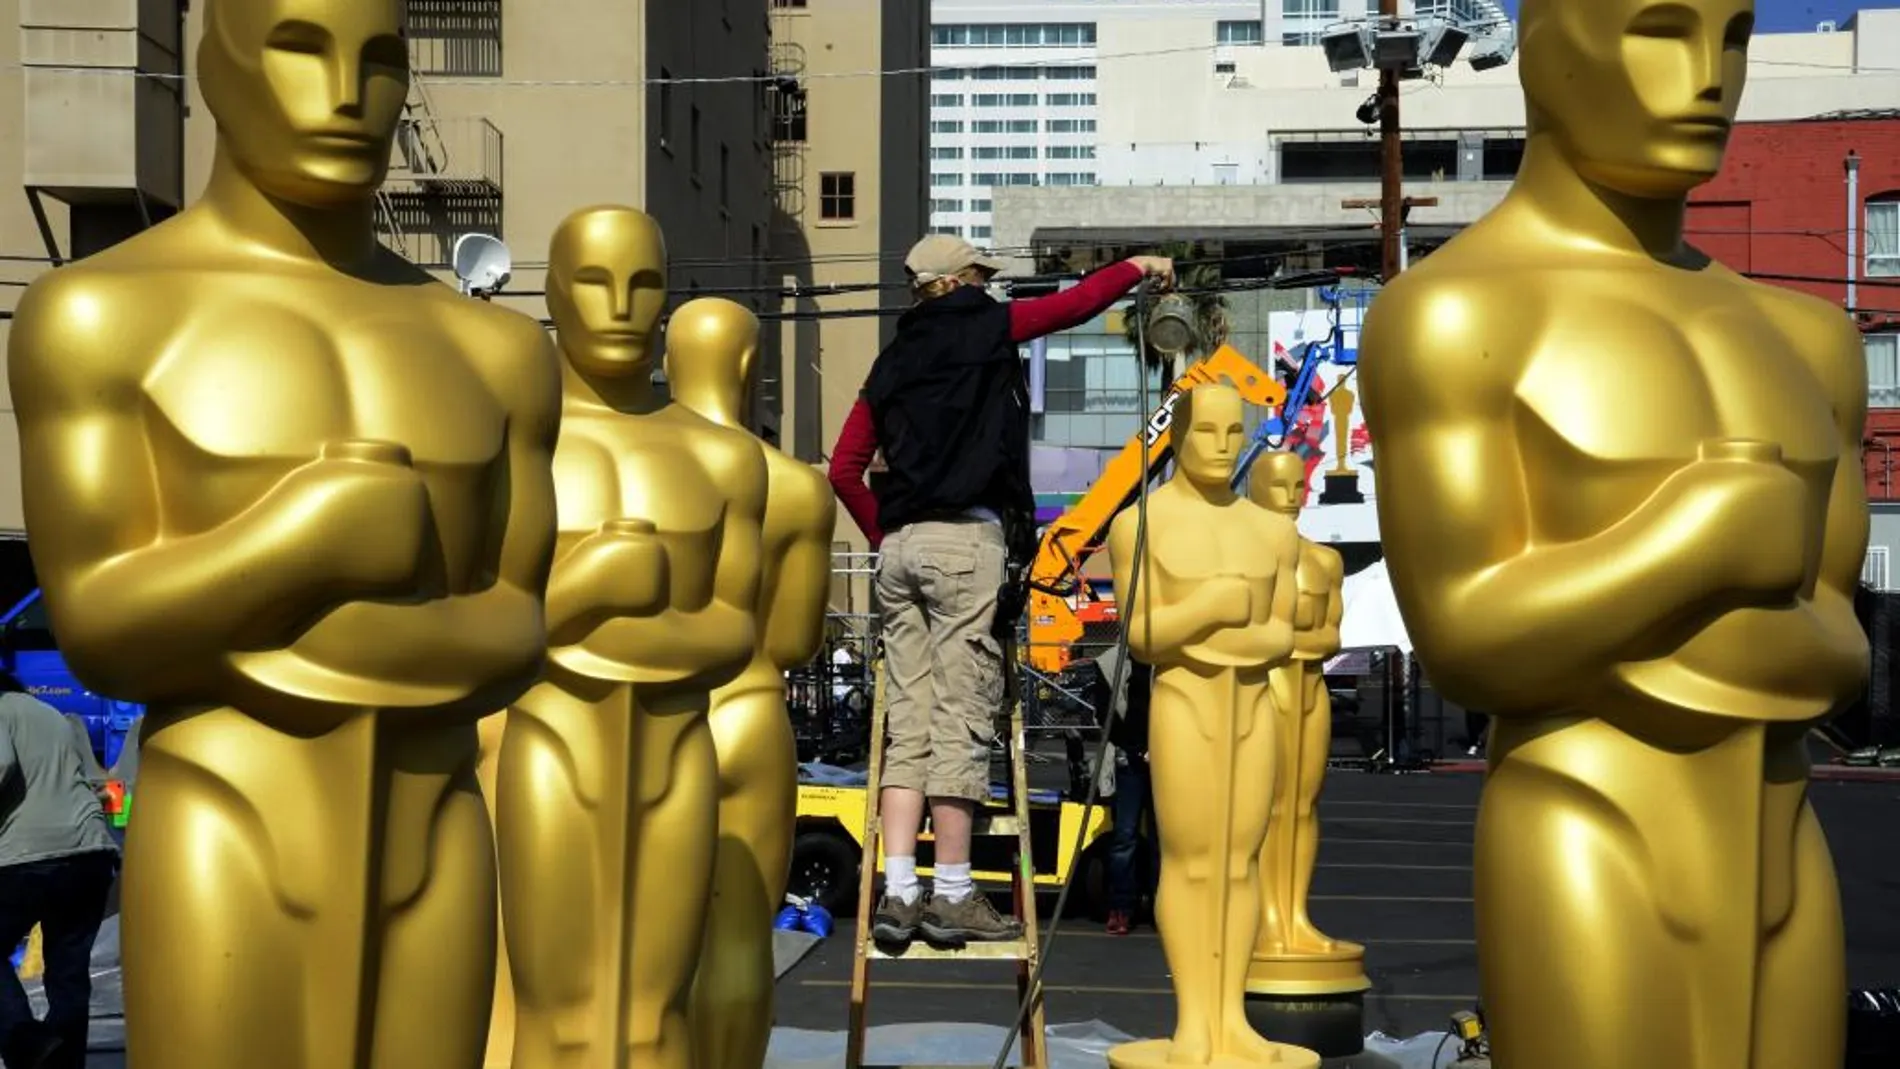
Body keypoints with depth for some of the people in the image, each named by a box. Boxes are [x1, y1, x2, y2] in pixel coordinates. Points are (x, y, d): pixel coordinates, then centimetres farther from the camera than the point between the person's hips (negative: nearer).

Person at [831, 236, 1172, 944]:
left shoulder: (894, 358, 19)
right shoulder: (985, 328, 5)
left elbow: (844, 469, 16)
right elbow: (1076, 303, 11)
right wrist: (1139, 268, 26)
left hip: (900, 547, 6)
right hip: (965, 540, -6)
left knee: (908, 725, 3)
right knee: (960, 719, -6)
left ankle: (897, 893, -3)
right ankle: (952, 896, -6)